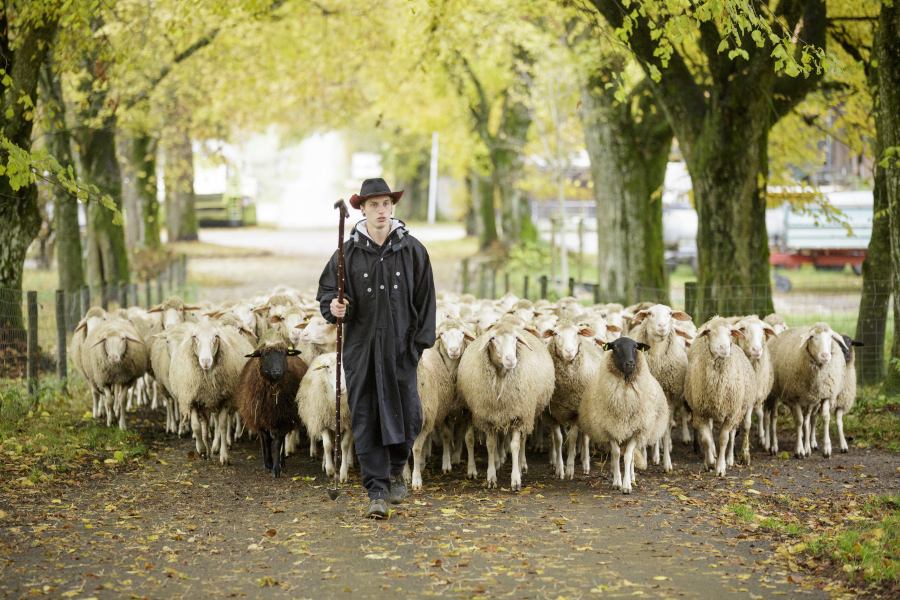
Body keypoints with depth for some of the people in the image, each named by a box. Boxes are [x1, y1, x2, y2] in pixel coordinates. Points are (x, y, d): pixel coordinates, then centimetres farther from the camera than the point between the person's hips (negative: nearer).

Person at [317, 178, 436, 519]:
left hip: (400, 349, 0)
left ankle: (396, 470, 31)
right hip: (361, 349, 0)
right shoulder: (348, 252, 0)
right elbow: (327, 289, 5)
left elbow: (424, 298, 6)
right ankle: (377, 493, 4)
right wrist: (333, 306, -17)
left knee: (407, 415, 1)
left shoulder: (412, 250, 2)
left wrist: (421, 341, 1)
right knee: (366, 419, -2)